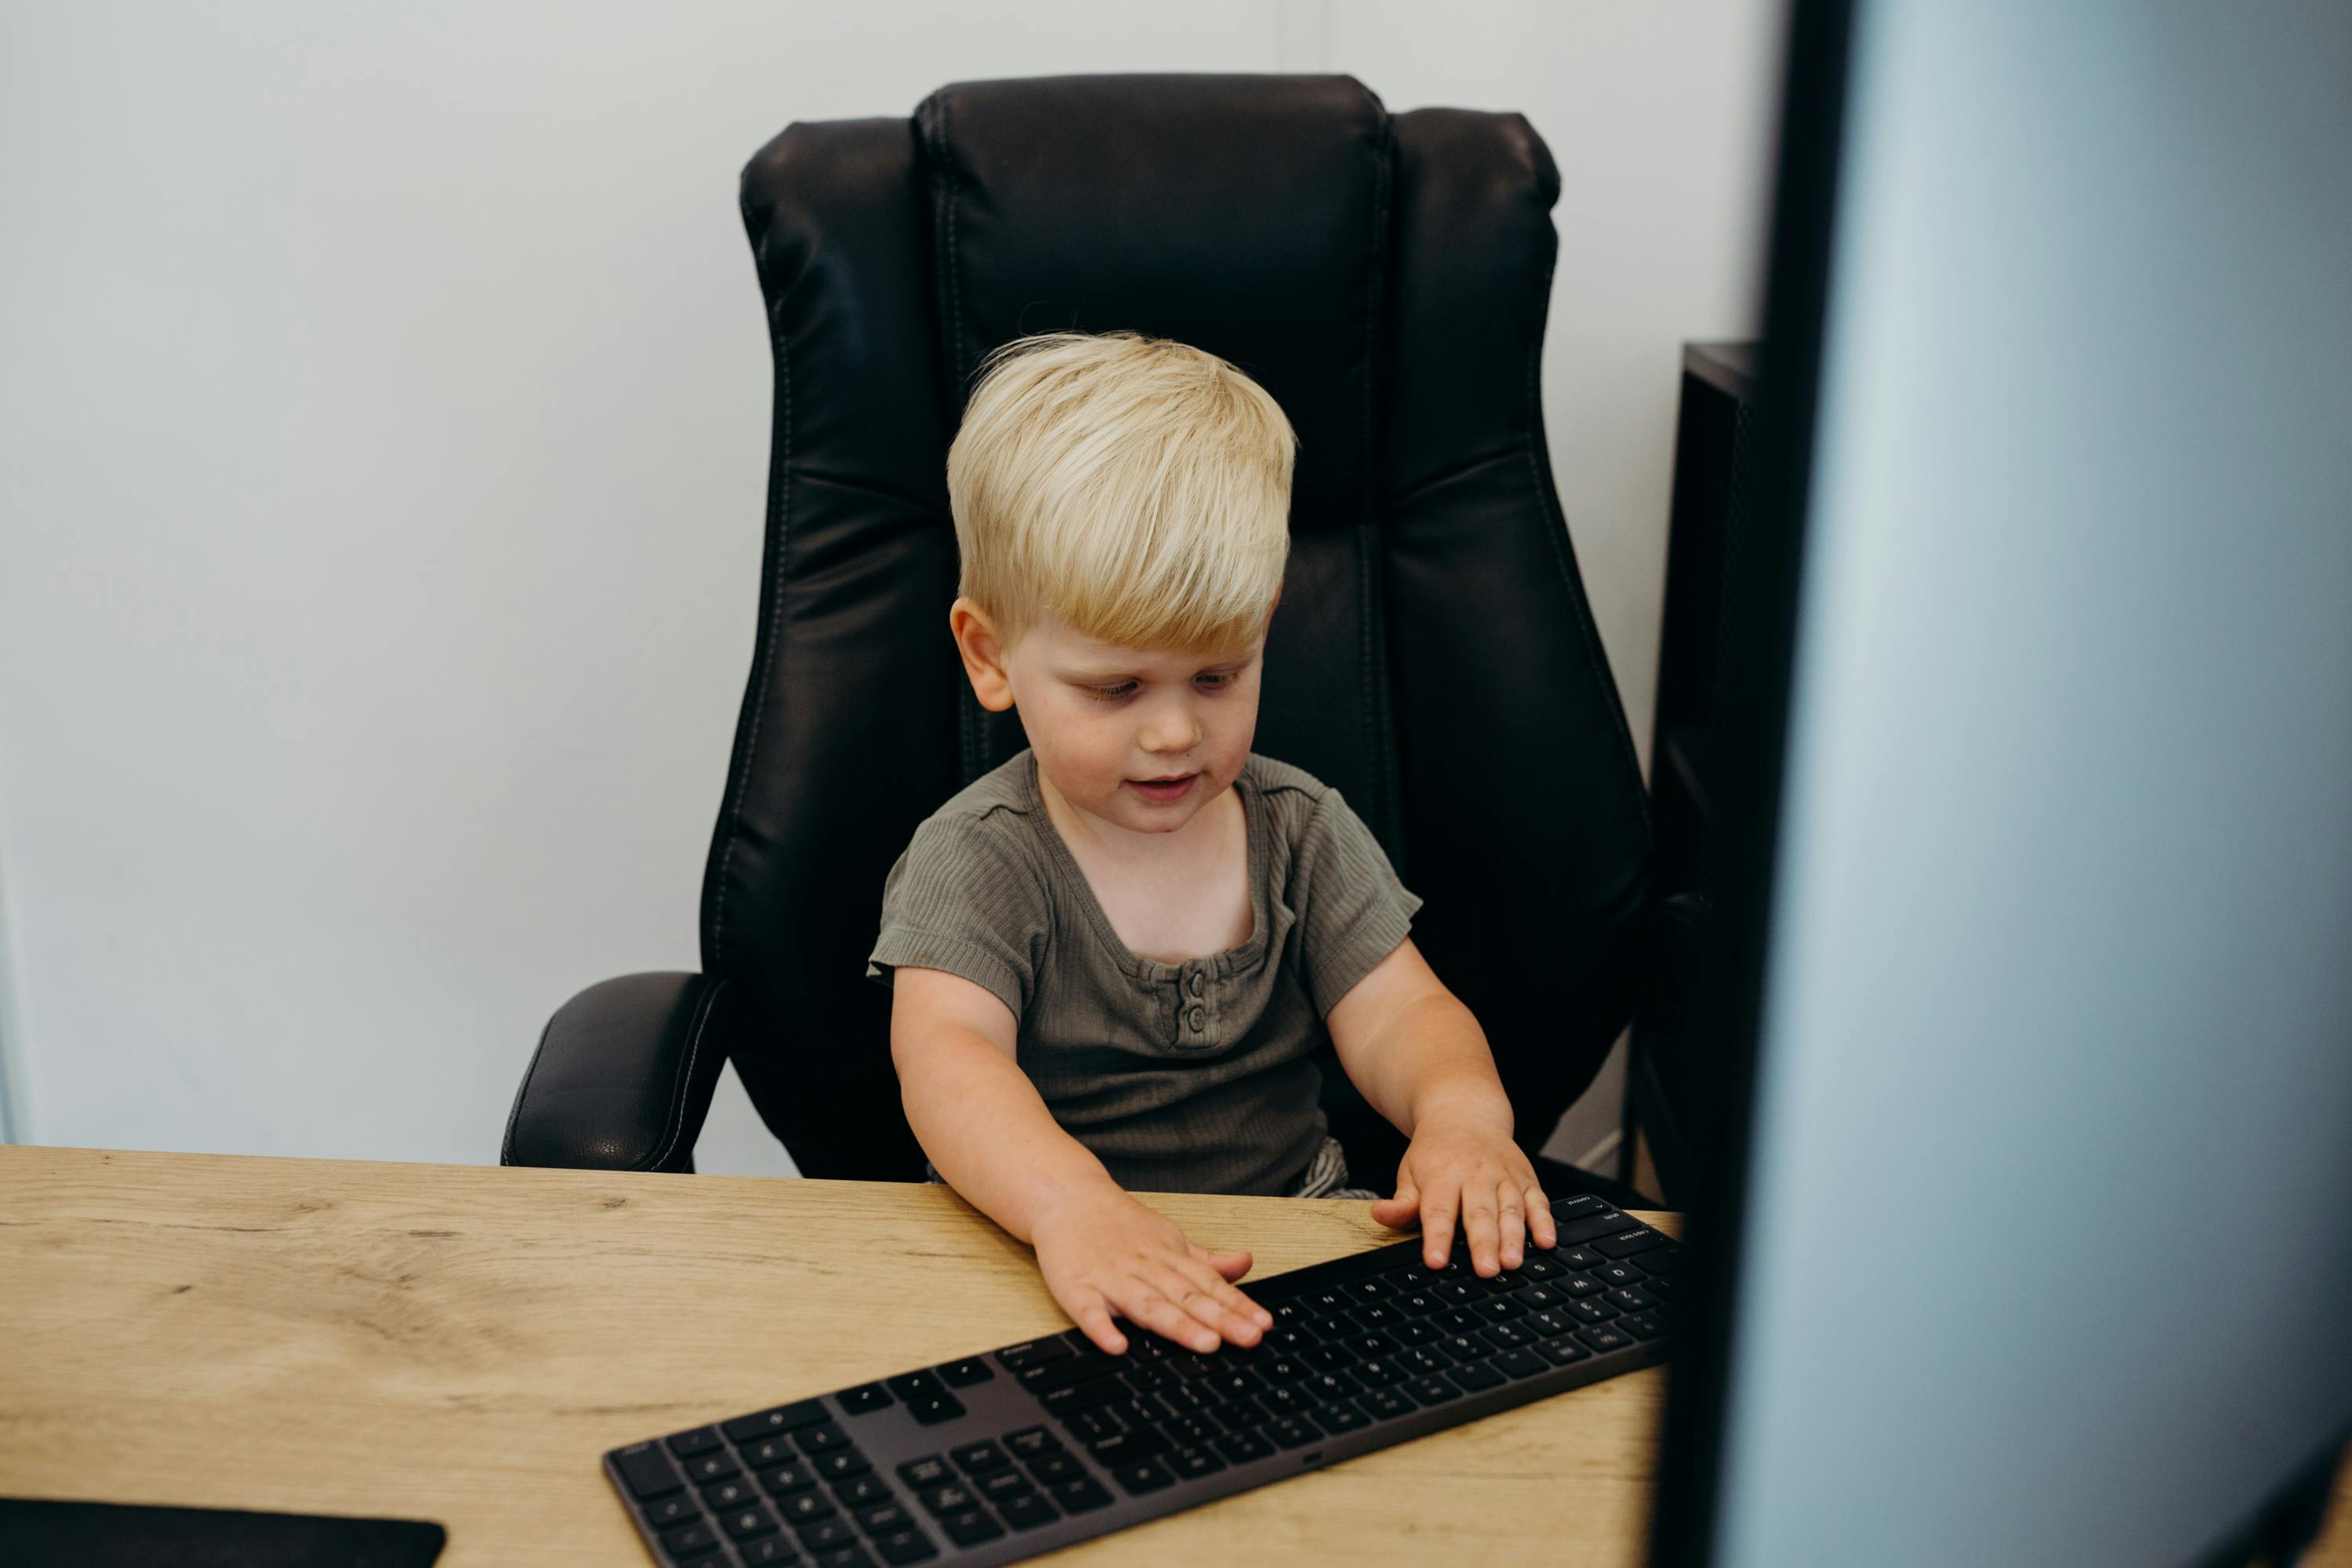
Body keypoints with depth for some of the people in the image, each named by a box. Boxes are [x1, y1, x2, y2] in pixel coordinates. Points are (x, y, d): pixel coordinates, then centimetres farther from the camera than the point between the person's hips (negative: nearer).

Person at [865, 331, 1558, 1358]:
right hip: (1037, 1263, -2)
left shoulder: (1303, 831, 5)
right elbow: (947, 1054, -25)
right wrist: (1070, 1201, -46)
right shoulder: (976, 860, -9)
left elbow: (1397, 1014, -2)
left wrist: (1461, 1111, -27)